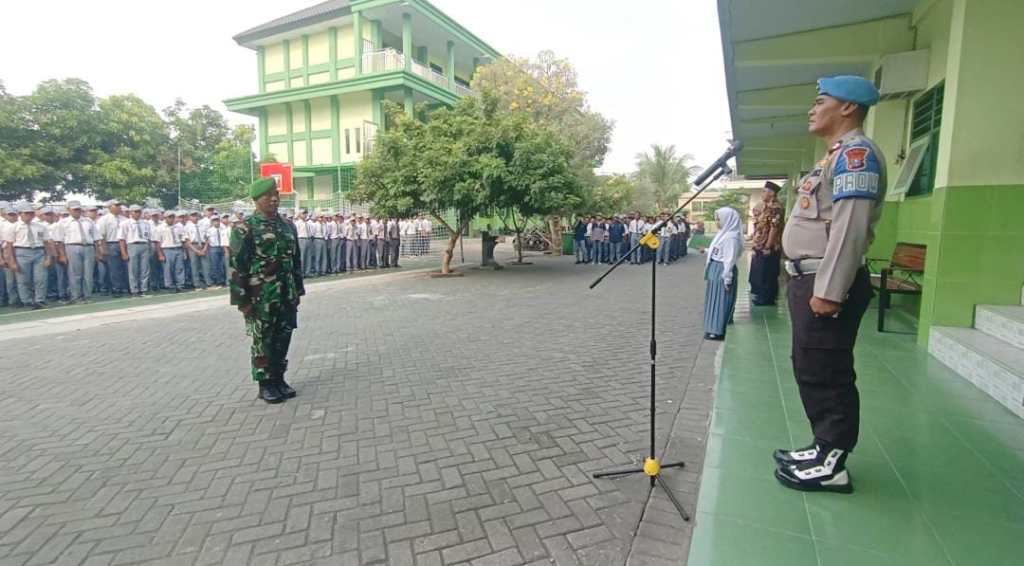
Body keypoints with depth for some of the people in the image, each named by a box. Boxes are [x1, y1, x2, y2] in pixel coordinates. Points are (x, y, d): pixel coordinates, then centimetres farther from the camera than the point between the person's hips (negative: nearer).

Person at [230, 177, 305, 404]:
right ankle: (265, 384, 18)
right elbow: (237, 266, -10)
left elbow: (296, 260, 15)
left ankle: (279, 379, 26)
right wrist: (242, 300, -13)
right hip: (261, 297, -5)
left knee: (283, 339, 12)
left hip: (287, 296, 5)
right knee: (263, 341, 5)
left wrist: (298, 290, 13)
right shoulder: (245, 229, -8)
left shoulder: (288, 225, 10)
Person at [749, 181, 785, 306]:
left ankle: (766, 299, 7)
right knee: (757, 273, 16)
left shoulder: (775, 208, -15)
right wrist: (754, 243, 17)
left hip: (769, 248, -10)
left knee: (766, 275, -2)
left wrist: (768, 247, -21)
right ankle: (759, 296, 28)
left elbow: (774, 228, -20)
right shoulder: (763, 207, 14)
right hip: (759, 247, 10)